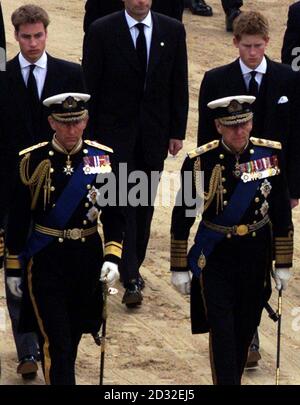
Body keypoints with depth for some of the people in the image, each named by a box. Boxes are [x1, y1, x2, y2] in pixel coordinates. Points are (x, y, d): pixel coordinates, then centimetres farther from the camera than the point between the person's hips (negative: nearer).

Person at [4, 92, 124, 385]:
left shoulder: (104, 158, -2)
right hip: (45, 262, -3)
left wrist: (112, 257, -12)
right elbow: (17, 218, -2)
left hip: (88, 258, 3)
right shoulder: (32, 160, -8)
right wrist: (13, 268, 0)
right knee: (55, 342, -10)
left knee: (74, 334, 18)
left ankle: (59, 378, 40)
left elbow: (114, 214, 1)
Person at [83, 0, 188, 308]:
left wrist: (177, 131, 3)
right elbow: (90, 86, -4)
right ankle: (131, 281, -13)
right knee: (123, 202, -10)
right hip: (116, 132, -3)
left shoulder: (172, 31, 0)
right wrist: (89, 134, -6)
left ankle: (132, 267, 24)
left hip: (154, 132, 3)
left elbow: (179, 84, 5)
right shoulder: (102, 31, -8)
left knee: (145, 203, 9)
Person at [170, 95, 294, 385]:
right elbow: (181, 217, -4)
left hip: (256, 255, 3)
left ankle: (233, 378, 33)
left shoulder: (271, 154, -6)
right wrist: (179, 268, -3)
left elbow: (282, 214, 2)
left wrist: (283, 263, 3)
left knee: (246, 328, 14)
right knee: (222, 330, -8)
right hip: (215, 257, -3)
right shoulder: (199, 162, -12)